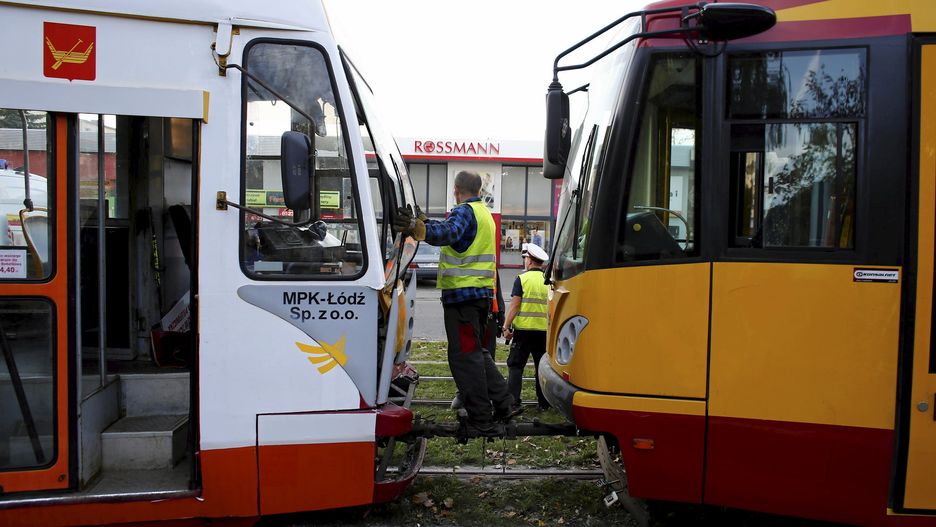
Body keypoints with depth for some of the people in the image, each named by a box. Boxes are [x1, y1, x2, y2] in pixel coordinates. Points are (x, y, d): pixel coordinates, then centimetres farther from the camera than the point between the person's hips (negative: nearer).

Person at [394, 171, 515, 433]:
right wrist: (422, 222, 35)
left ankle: (482, 419, -1)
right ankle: (503, 404, 22)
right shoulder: (485, 212, 19)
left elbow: (448, 233, -32)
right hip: (483, 292, 10)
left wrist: (416, 227, -48)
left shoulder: (464, 211, -11)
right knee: (478, 351, 21)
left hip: (462, 292, -10)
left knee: (464, 357, -4)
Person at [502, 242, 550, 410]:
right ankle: (544, 402, 17)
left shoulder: (522, 279, -6)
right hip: (544, 329, 4)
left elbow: (515, 305, -10)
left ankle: (512, 401, -3)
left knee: (515, 365, 3)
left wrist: (506, 327, -6)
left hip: (523, 328, -4)